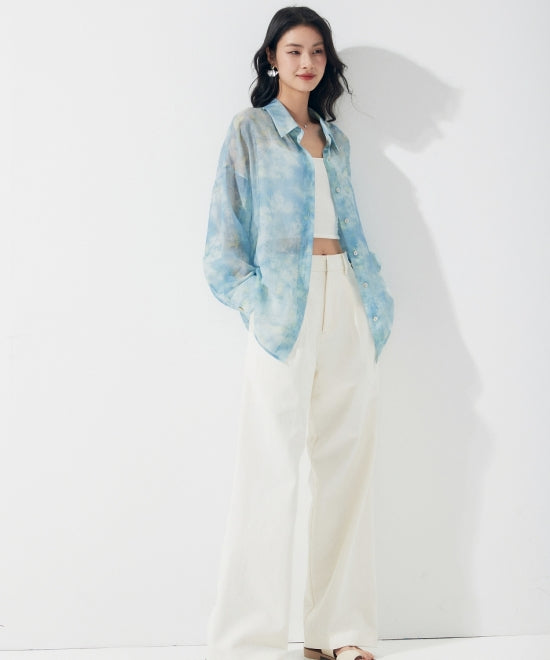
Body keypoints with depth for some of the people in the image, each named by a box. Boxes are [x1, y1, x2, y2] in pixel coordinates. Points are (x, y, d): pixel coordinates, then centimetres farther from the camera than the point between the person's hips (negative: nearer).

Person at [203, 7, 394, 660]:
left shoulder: (334, 139, 20)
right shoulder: (250, 129, 5)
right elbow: (227, 227, -1)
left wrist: (376, 300, 9)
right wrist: (253, 300, -11)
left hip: (347, 306, 6)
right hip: (285, 306, -5)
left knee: (346, 465, 4)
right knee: (273, 471, -8)